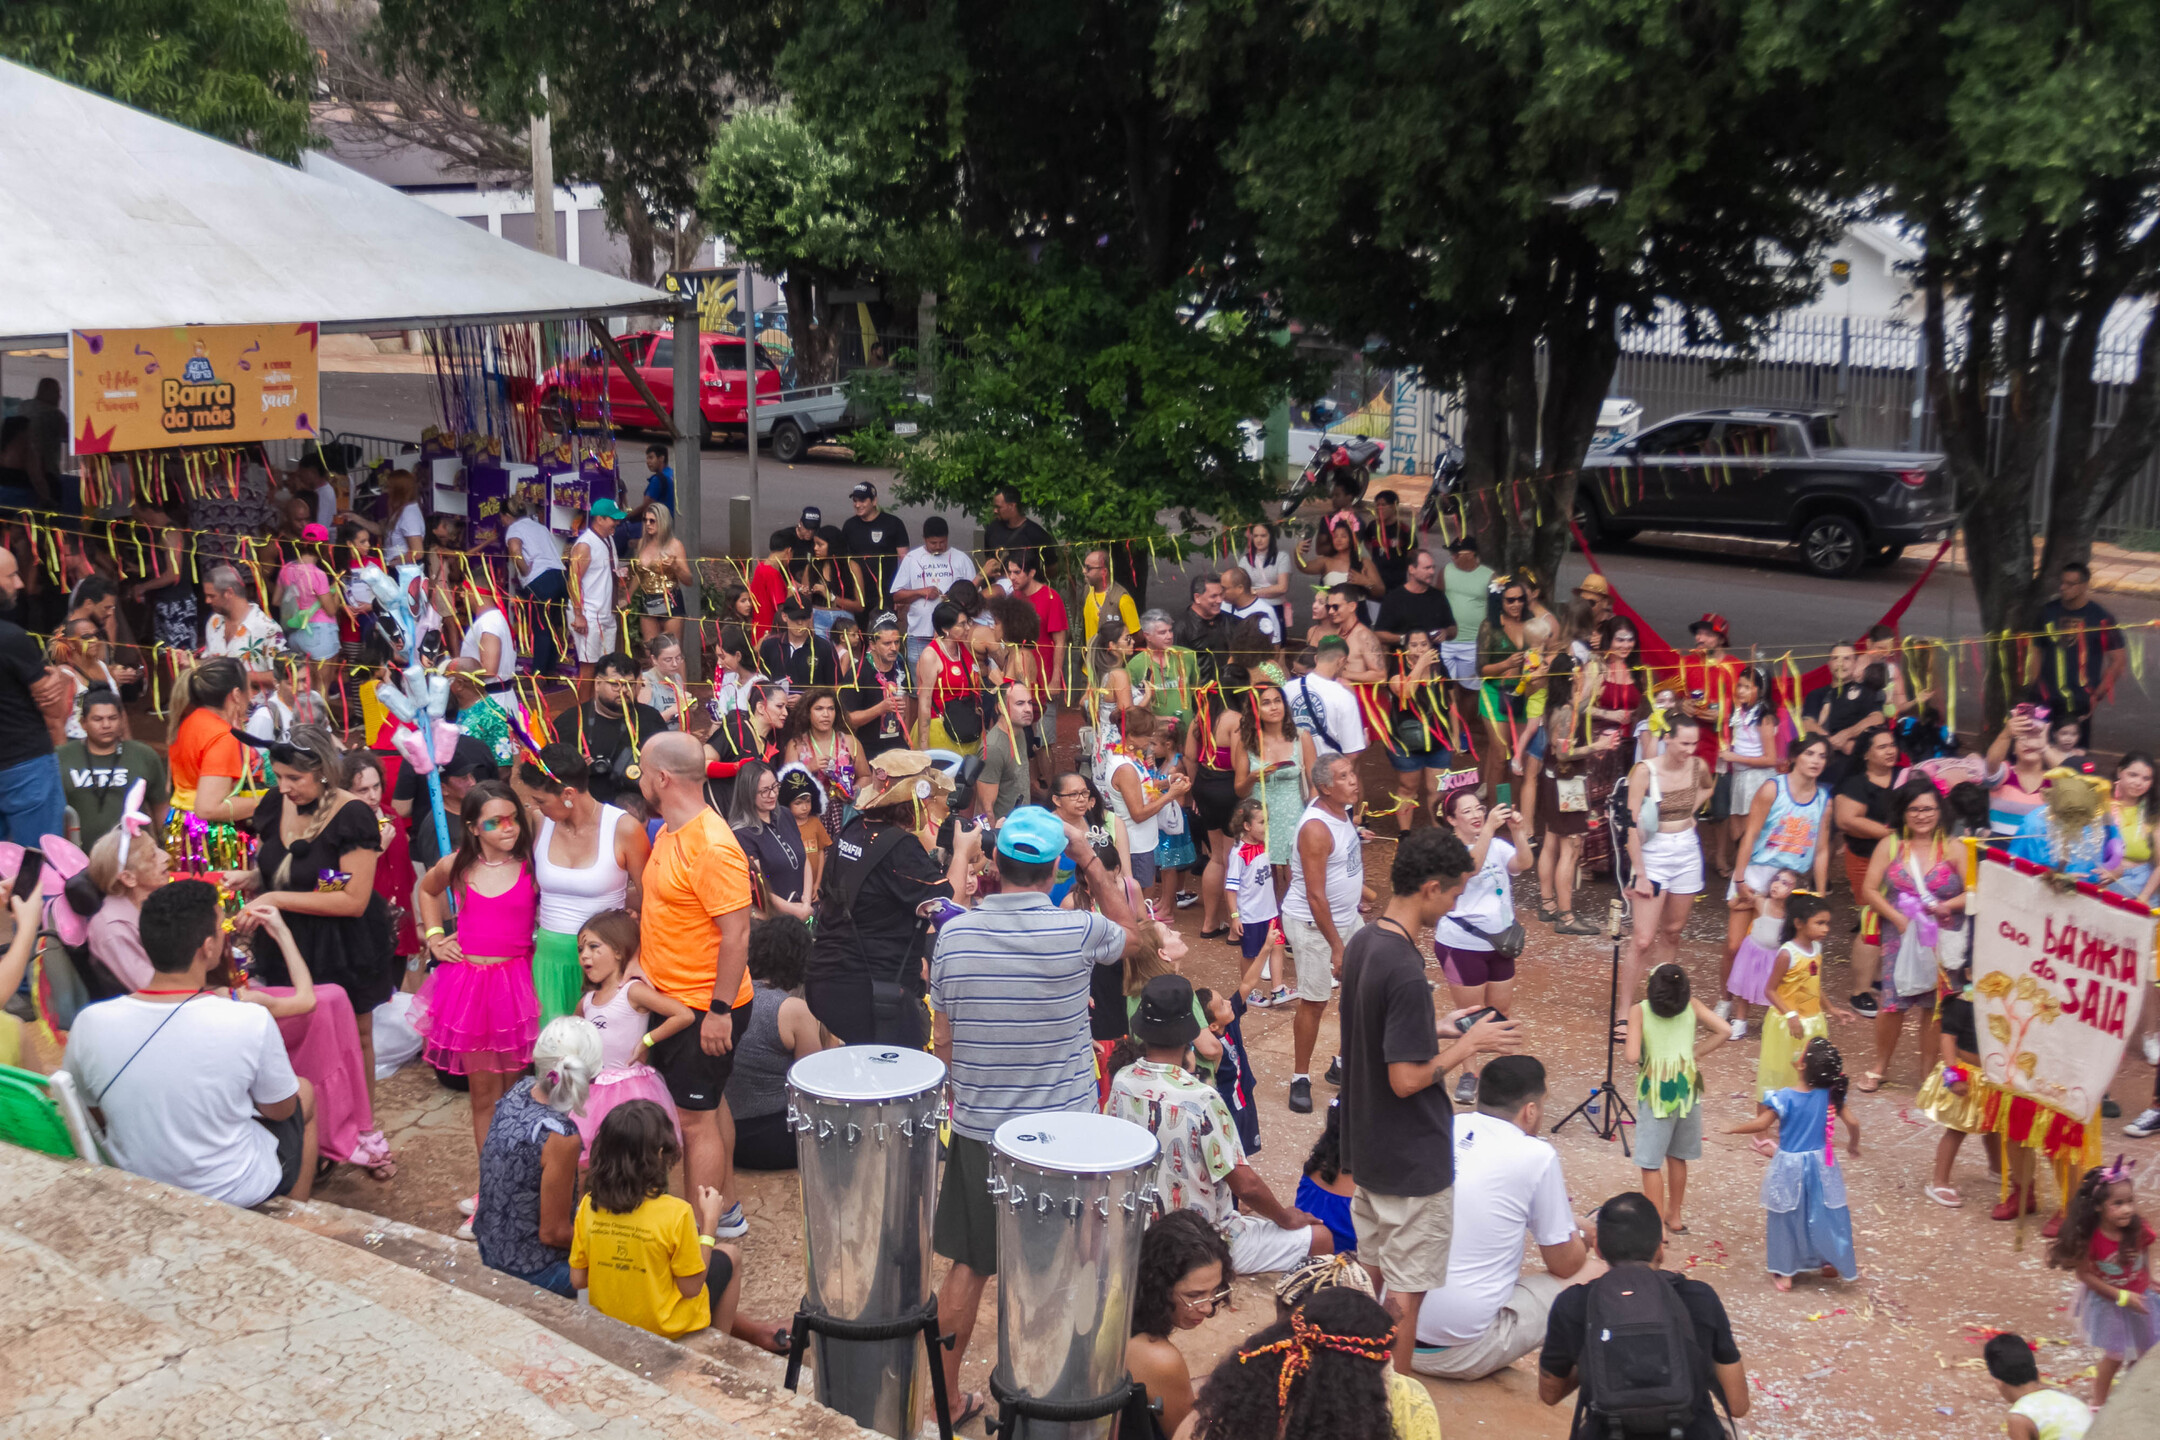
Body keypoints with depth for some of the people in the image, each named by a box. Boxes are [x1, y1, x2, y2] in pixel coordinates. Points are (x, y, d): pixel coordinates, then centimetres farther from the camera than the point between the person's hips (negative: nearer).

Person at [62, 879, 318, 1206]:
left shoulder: (90, 1024, -19)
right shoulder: (250, 1021, -28)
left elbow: (92, 1115, -1)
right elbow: (280, 1110, -10)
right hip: (235, 1193, -4)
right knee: (304, 1091, 26)